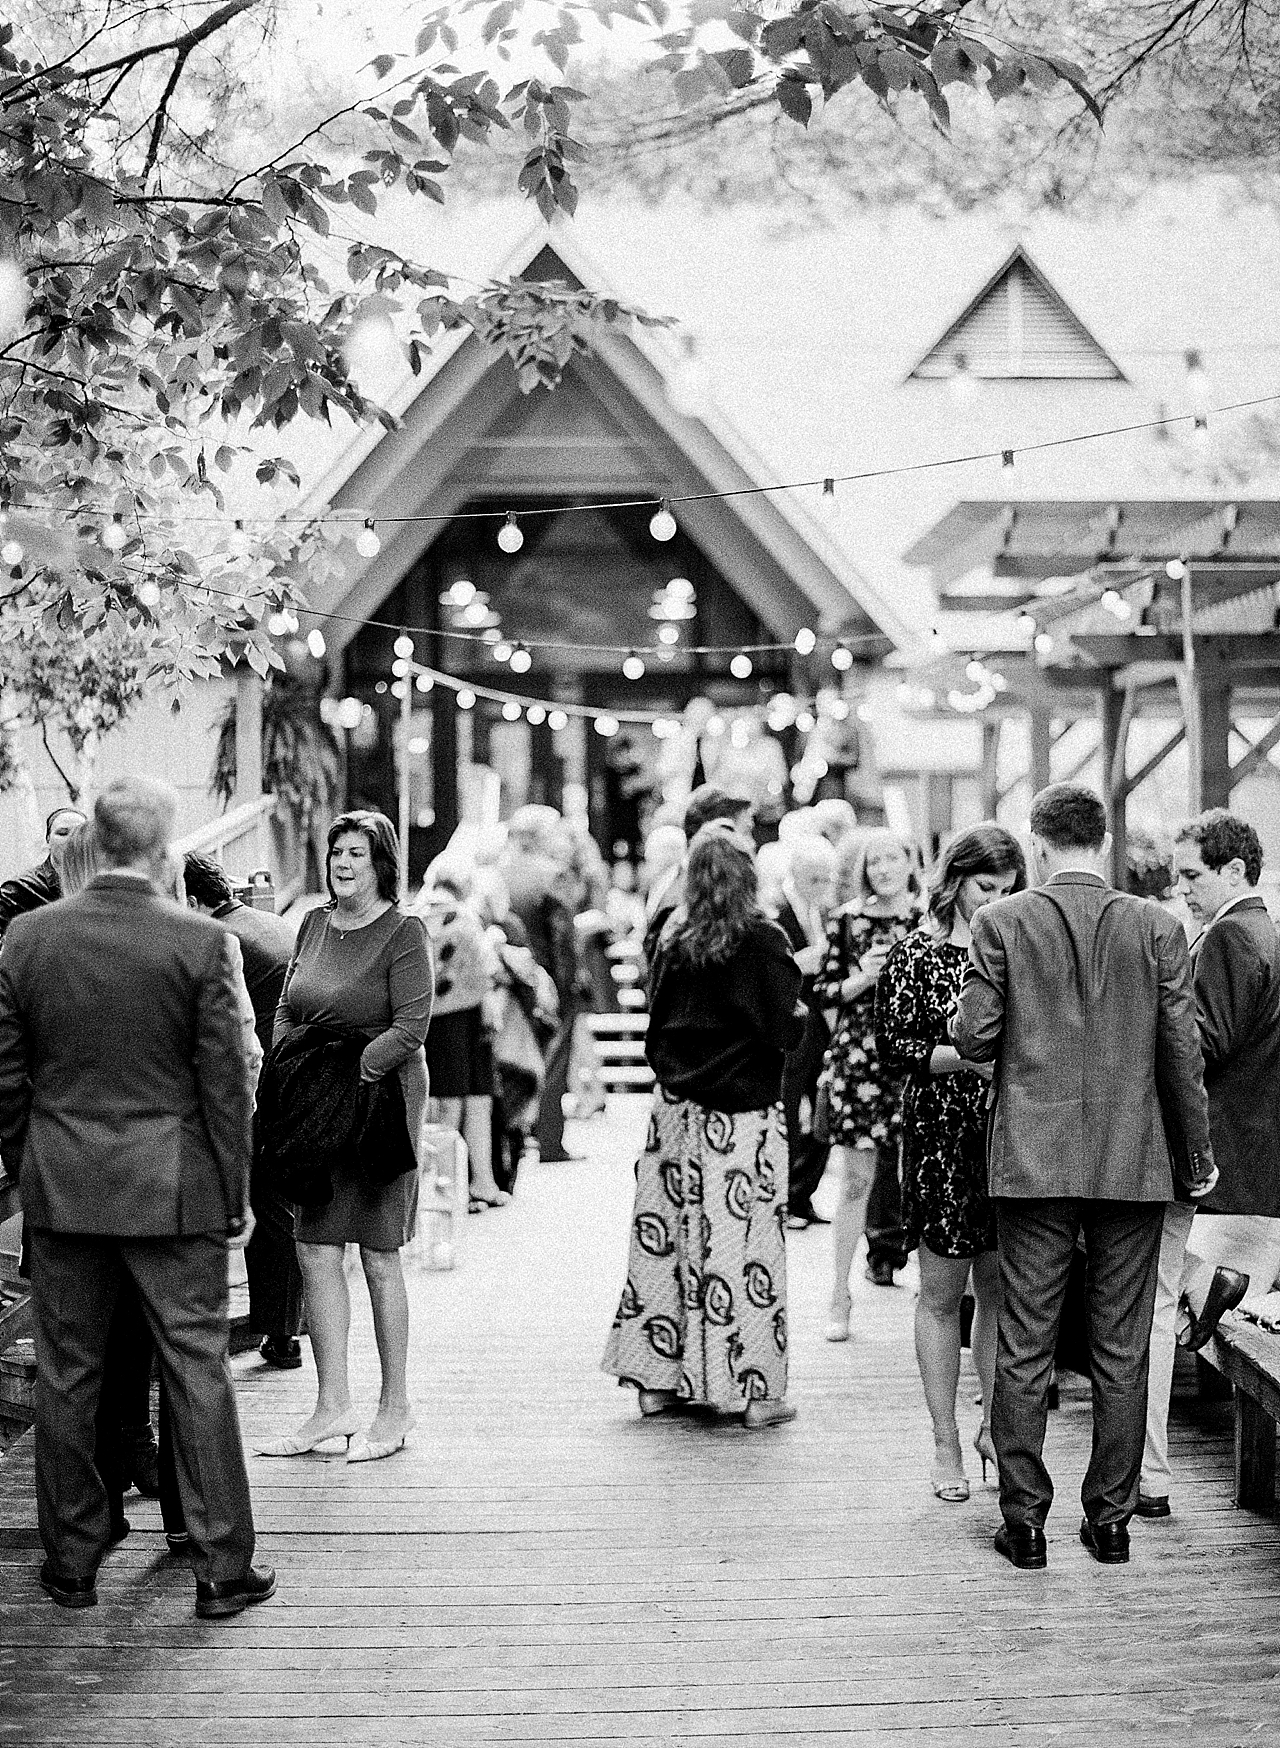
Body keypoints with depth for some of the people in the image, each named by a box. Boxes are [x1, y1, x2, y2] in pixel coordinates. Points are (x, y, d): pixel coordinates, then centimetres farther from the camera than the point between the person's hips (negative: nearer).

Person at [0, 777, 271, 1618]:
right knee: (198, 1370, 4)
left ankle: (73, 1563, 20)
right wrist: (235, 1194, 1)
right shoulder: (203, 943, -10)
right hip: (175, 1190, -3)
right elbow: (226, 1082, -8)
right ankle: (223, 1569, 9)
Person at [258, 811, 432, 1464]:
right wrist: (287, 1076, 2)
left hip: (377, 1099, -6)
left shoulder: (403, 932, -7)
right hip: (317, 1110, 6)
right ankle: (332, 1406, 11)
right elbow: (287, 1010, 16)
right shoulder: (314, 924, 12)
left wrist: (356, 1071, -18)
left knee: (379, 1258, -1)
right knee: (315, 1252, 4)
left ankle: (395, 1409, 10)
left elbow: (411, 1026, -12)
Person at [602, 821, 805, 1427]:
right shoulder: (761, 940, -11)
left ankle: (658, 1380, 14)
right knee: (741, 1240, -1)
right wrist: (798, 1007, 6)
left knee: (665, 1239, 9)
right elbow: (786, 1028, -13)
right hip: (742, 1111, -5)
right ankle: (751, 1391, 3)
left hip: (675, 1104, 5)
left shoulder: (674, 937, 3)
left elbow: (656, 1016, 10)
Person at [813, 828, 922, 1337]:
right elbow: (822, 990, 7)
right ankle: (839, 1294, 12)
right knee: (856, 1182, 2)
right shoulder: (847, 920, 6)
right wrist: (861, 979, -10)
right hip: (857, 1057, 0)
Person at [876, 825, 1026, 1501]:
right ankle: (946, 1446, 12)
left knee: (1001, 1288, 8)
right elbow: (893, 1047, -8)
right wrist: (969, 1058, -19)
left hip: (1011, 1140, 3)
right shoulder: (916, 954, -3)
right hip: (942, 1138, -3)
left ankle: (992, 1420, 22)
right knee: (941, 1294, 4)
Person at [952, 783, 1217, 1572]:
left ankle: (1025, 1520, 8)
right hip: (1134, 1163, 1)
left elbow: (973, 1037, -6)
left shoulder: (1001, 923, -4)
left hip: (1033, 1159, -1)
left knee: (1024, 1348, 5)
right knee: (1122, 1351, 9)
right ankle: (1111, 1519, 14)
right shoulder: (1157, 928, -1)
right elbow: (1183, 1049, 0)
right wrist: (1198, 1157, 10)